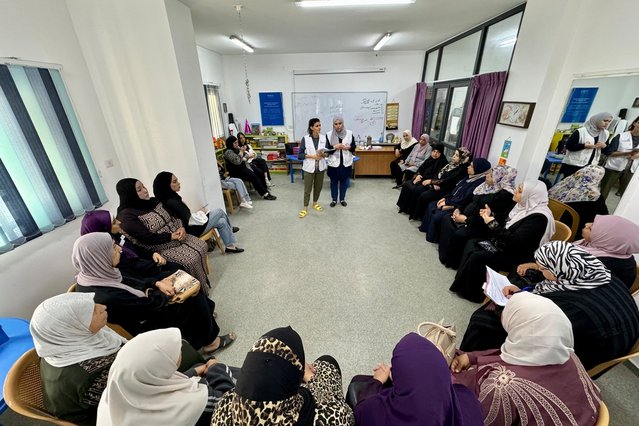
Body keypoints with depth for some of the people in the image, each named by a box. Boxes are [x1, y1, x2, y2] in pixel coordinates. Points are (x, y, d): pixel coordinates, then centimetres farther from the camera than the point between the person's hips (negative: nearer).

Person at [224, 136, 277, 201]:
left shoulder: (237, 148, 11)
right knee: (253, 176, -26)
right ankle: (265, 194, -23)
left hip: (244, 167, 8)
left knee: (260, 173, -9)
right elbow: (237, 161, -26)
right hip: (236, 172, -8)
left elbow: (247, 155, 12)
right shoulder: (228, 152, -15)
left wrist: (244, 158, -10)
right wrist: (241, 151, -18)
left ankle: (265, 190, -5)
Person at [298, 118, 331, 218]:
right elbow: (300, 155, -9)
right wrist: (312, 156, -20)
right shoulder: (305, 139, -9)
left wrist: (323, 154, -17)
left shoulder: (324, 138, -1)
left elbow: (328, 151, 6)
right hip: (309, 167, -3)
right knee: (307, 189, 3)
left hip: (320, 167, 3)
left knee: (318, 187, 14)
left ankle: (315, 203, 36)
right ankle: (305, 208, 17)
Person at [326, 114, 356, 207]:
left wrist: (348, 147, -18)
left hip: (346, 163, 1)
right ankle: (334, 199, 28)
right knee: (334, 182, 11)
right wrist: (334, 147, -23)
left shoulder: (349, 133, -2)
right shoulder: (329, 134, -5)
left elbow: (354, 147, 4)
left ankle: (342, 199, 30)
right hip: (334, 163, -1)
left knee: (345, 182, 11)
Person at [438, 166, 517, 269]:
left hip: (482, 227, -9)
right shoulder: (488, 186, 6)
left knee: (459, 234, -29)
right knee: (447, 221, -3)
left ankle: (451, 261, -5)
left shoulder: (504, 195, -20)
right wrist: (459, 209, 0)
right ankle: (444, 250, 3)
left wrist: (466, 219, -23)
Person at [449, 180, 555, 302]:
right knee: (471, 243, -1)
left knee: (477, 257, -23)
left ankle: (473, 293, -2)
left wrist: (492, 223, -27)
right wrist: (491, 215, 0)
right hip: (505, 245, 10)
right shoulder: (524, 206, 4)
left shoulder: (539, 217, -24)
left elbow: (514, 241, -29)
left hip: (517, 256, -9)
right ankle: (464, 284, 3)